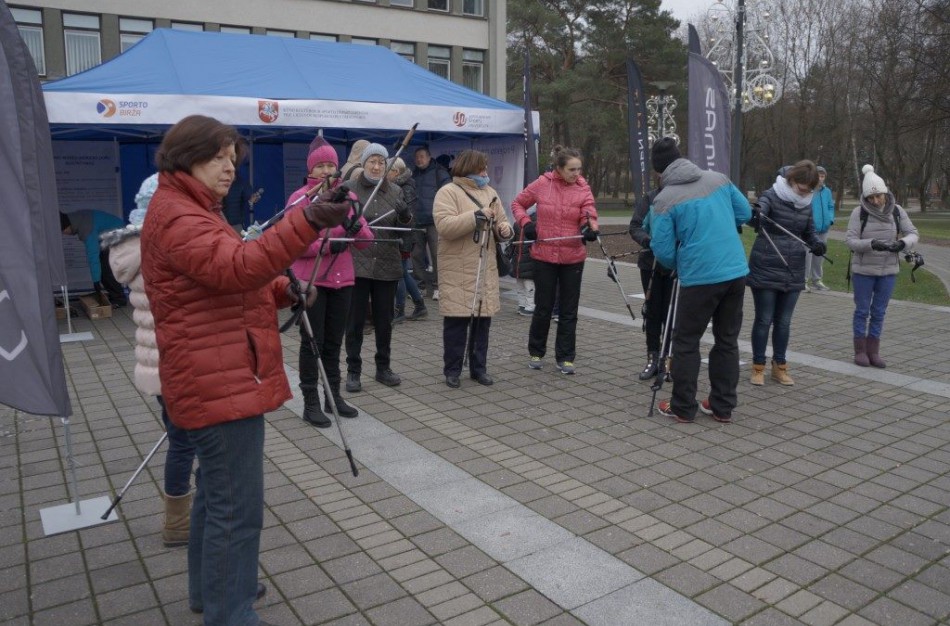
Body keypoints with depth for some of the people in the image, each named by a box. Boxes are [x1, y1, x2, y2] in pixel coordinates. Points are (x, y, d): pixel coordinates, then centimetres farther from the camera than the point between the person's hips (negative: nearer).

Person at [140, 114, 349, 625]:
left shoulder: (192, 212, 19)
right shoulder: (175, 217, -15)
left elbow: (225, 284, 19)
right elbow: (235, 267, -33)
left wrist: (283, 290, 1)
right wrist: (308, 221, -45)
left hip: (218, 381, 11)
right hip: (221, 384, -11)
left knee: (216, 492, 23)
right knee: (237, 508, -6)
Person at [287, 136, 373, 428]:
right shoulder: (299, 198, -5)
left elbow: (366, 240, 6)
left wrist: (356, 227, -15)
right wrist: (325, 245, -21)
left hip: (342, 280, 5)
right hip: (311, 281, -4)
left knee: (334, 341, 13)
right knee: (312, 341, 1)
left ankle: (333, 396, 24)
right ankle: (311, 403, 9)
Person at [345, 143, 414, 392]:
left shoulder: (395, 191, 9)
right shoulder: (349, 189, 0)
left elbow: (402, 229, 8)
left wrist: (406, 217, -13)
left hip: (387, 265, 3)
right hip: (356, 264, -2)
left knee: (384, 320, 11)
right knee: (355, 320, 3)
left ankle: (383, 367, 24)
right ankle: (353, 371, 14)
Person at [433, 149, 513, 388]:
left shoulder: (489, 192, 14)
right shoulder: (448, 192, -6)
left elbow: (501, 221, 19)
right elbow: (444, 226, -20)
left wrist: (504, 229, -5)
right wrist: (477, 216, -20)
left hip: (486, 270, 6)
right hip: (458, 271, -6)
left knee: (483, 319, 10)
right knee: (457, 321, 0)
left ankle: (479, 368, 23)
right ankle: (452, 370, 13)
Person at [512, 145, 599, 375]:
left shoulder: (583, 189, -2)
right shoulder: (542, 184, -4)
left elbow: (589, 214, -12)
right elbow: (518, 203, 9)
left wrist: (590, 228, -34)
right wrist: (525, 223, -8)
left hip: (573, 257, 1)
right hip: (544, 255, -1)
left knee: (569, 310, 8)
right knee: (543, 307, 9)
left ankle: (565, 358, 20)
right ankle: (536, 352, 28)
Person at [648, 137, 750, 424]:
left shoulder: (664, 199, -9)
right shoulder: (718, 179, 6)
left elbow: (663, 251, -7)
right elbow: (745, 213, 15)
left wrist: (677, 267, 14)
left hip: (699, 278, -5)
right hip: (736, 272, 5)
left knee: (686, 342, 8)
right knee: (727, 340, 14)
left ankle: (683, 408, 14)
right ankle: (722, 406, 21)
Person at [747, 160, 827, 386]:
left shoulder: (807, 204, 7)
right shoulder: (772, 195, -10)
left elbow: (809, 232, 17)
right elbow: (759, 210, -31)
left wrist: (816, 243, -6)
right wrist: (755, 215, -55)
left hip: (793, 272, 5)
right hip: (765, 270, -5)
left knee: (784, 322, 12)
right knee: (764, 320, 2)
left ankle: (780, 366, 24)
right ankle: (758, 367, 14)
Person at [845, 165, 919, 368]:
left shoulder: (897, 211, -2)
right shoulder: (859, 212, -10)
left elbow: (912, 234, 1)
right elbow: (850, 240, -13)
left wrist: (903, 243, -21)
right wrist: (871, 244, -30)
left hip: (888, 270, 2)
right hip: (863, 269, -2)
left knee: (879, 312, 9)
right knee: (862, 310, 7)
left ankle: (873, 352, 17)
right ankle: (860, 351, 16)